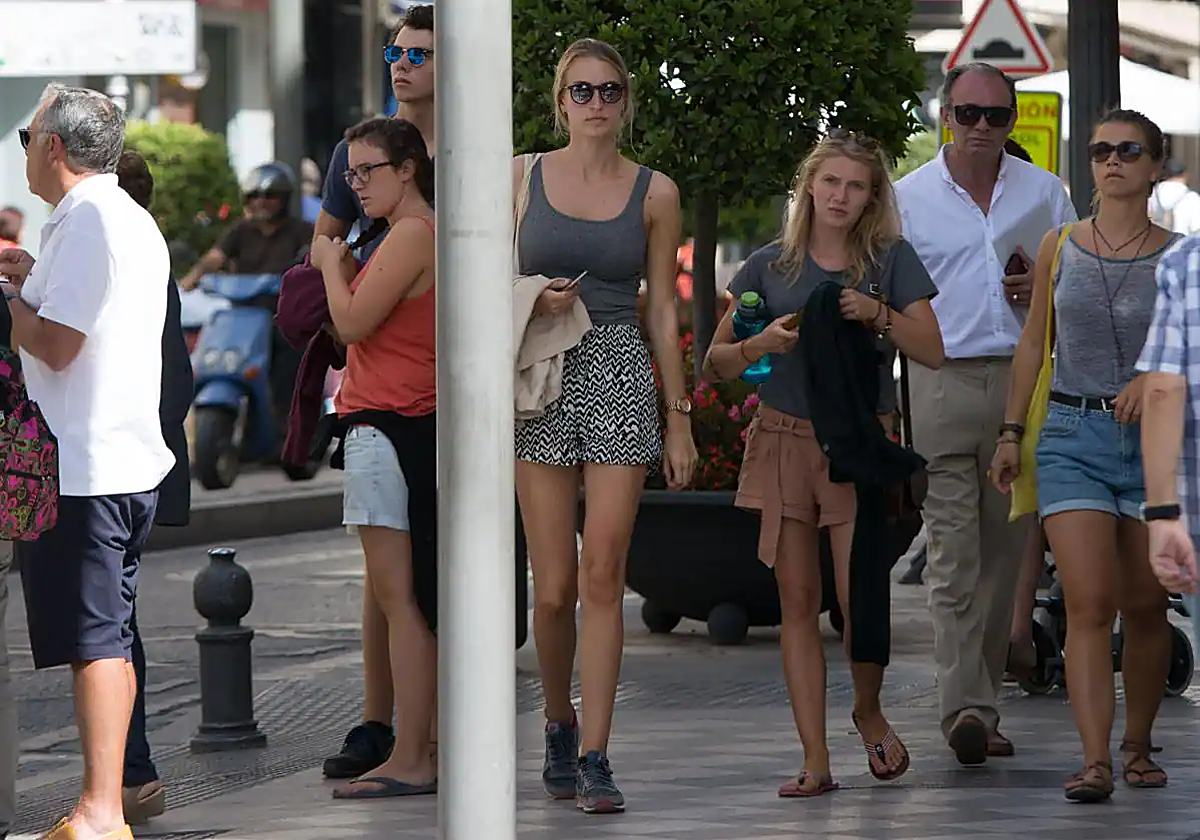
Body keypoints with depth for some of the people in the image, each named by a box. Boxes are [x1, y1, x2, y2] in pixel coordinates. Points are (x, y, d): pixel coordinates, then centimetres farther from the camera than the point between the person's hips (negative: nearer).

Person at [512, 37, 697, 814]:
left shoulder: (654, 192, 6)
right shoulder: (521, 177, 5)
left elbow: (664, 311, 7)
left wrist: (680, 418, 5)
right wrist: (534, 302, -11)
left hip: (622, 379, 0)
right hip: (542, 380, 0)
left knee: (602, 576, -9)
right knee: (555, 587, 0)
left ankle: (593, 758, -7)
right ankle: (559, 726, 25)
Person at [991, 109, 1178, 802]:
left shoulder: (1178, 257, 1)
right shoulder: (1059, 248, 7)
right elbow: (1034, 343, 14)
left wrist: (1157, 377, -20)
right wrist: (1011, 433, 13)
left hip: (1156, 438, 0)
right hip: (1074, 438, 0)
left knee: (1145, 607, 8)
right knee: (1090, 604, -12)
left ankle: (1138, 745, 25)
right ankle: (1094, 762, -19)